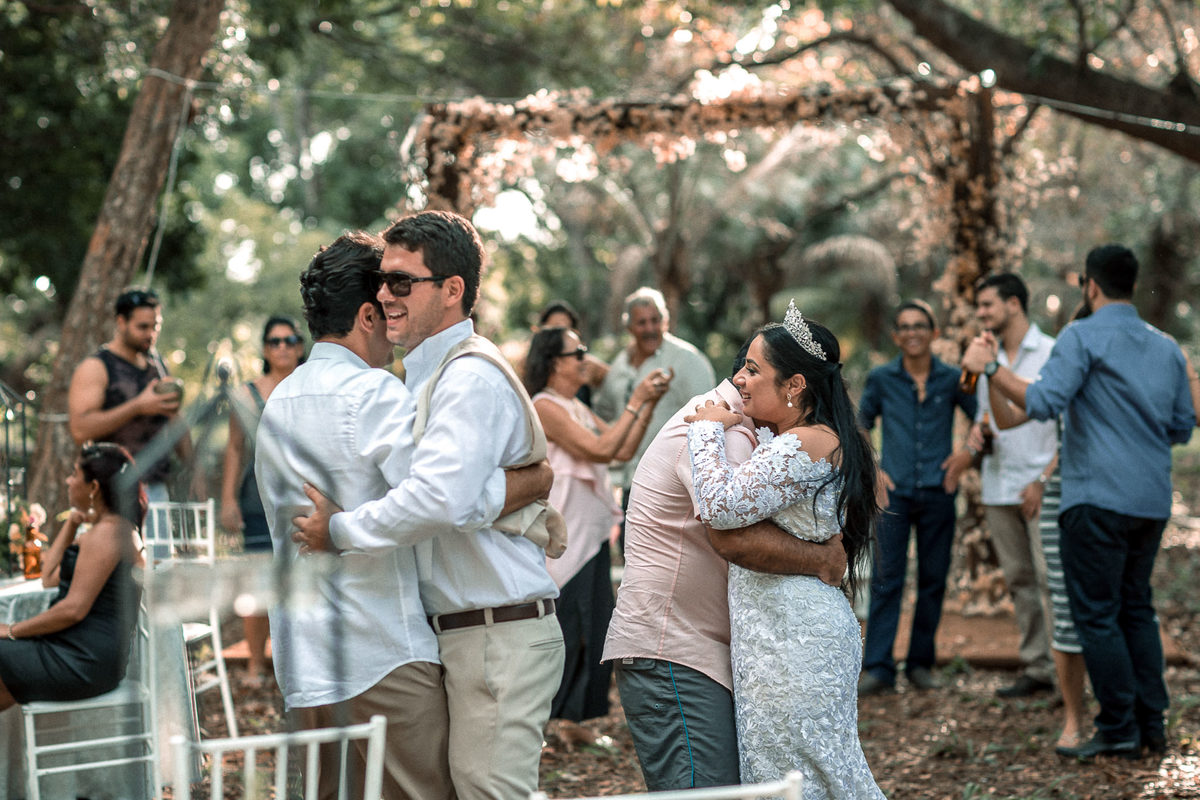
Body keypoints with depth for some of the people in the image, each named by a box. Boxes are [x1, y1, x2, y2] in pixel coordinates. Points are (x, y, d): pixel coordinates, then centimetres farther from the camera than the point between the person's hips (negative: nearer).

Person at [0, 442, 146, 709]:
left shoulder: (104, 534, -15)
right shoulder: (119, 528, 17)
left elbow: (74, 609, -20)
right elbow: (49, 577, 20)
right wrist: (72, 523, 14)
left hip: (82, 663, -10)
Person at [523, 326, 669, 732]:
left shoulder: (576, 407, 16)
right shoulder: (545, 406, -13)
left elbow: (623, 449, 12)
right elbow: (600, 449, -20)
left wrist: (650, 403, 5)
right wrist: (635, 402, -14)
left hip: (591, 533, 9)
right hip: (565, 538, -9)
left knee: (593, 633, 11)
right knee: (560, 632, -5)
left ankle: (576, 719, 20)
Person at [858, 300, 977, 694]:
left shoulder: (951, 379, 4)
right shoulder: (881, 379, 5)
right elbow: (859, 428, 14)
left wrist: (968, 453, -1)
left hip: (937, 494, 1)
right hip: (894, 493, -1)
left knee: (933, 580, 5)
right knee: (886, 579, -7)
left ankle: (921, 664, 15)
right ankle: (878, 668, -6)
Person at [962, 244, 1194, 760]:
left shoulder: (1082, 337, -7)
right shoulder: (1167, 348, 13)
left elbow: (1043, 403, -18)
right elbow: (1182, 427, 16)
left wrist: (989, 368, -9)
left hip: (1098, 499, -7)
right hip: (1152, 501, 7)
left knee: (1097, 614, -1)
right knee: (1137, 608, 15)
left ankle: (1119, 728, -1)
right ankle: (1151, 724, 14)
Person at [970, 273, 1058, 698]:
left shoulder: (1051, 353, -4)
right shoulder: (987, 358, 16)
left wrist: (1044, 479, -13)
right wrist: (978, 430, 1)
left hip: (1040, 485, -6)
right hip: (998, 486, 6)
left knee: (1051, 577, -10)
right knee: (1019, 579, 7)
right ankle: (1036, 668, 12)